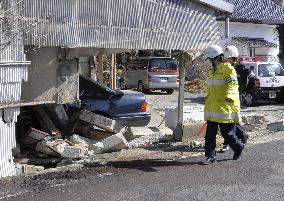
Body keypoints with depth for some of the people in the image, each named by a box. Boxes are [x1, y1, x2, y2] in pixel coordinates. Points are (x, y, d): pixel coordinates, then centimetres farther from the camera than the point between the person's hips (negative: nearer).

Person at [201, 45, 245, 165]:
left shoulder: (228, 69, -10)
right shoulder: (212, 71, 17)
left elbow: (233, 85, -22)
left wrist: (229, 96, -40)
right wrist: (208, 99, 36)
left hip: (225, 108, -8)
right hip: (212, 108, 8)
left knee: (227, 133, 1)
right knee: (210, 134, 4)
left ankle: (238, 147, 28)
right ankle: (210, 156, 9)